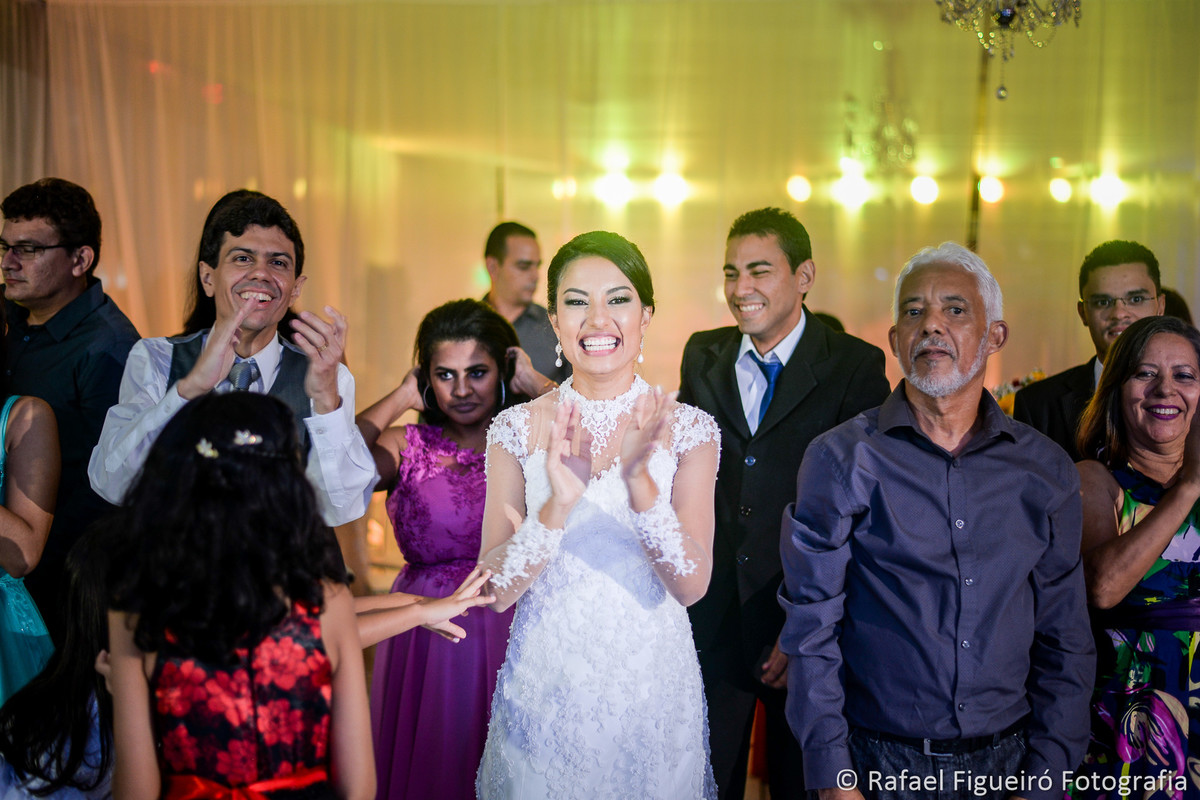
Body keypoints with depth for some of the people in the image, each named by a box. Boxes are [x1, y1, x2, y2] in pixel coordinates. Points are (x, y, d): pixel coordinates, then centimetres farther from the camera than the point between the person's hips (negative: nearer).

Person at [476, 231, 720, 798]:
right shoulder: (517, 429, -4)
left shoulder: (689, 429, -6)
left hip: (654, 685, 0)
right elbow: (496, 591, -9)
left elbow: (692, 585, -13)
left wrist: (641, 484, -28)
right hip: (544, 686, 0)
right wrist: (558, 506, -26)